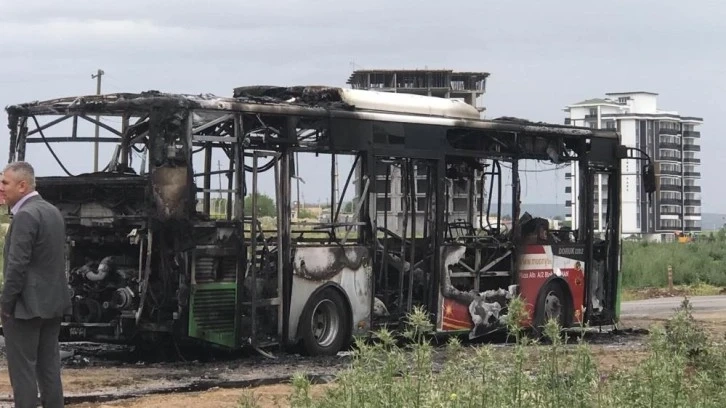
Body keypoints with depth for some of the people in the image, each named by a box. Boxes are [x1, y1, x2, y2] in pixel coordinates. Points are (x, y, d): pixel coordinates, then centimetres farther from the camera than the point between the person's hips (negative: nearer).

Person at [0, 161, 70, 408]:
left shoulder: (25, 216, -16)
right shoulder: (52, 211, 13)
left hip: (27, 304, -9)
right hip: (52, 302, 9)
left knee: (22, 369, -5)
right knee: (49, 366, 11)